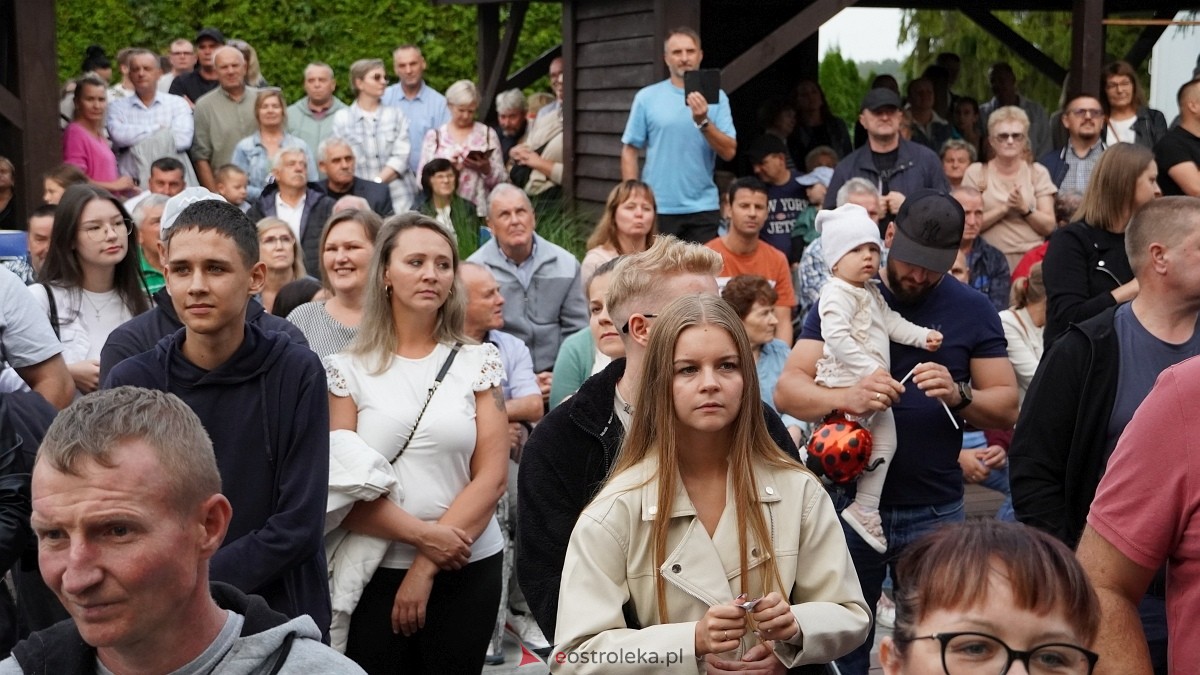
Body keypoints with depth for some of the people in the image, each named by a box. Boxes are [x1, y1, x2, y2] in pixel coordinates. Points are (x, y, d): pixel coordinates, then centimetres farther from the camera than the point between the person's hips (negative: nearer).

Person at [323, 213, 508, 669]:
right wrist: (422, 534, -17)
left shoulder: (479, 362, 2)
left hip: (467, 569, 1)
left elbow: (492, 476, -3)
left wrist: (427, 566, -10)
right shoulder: (348, 370, 0)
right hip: (375, 571, -1)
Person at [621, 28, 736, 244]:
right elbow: (630, 151, 2)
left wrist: (703, 122, -18)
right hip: (657, 208, -1)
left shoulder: (716, 97, 3)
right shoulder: (647, 97, 1)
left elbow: (729, 152, -4)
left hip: (703, 208, 1)